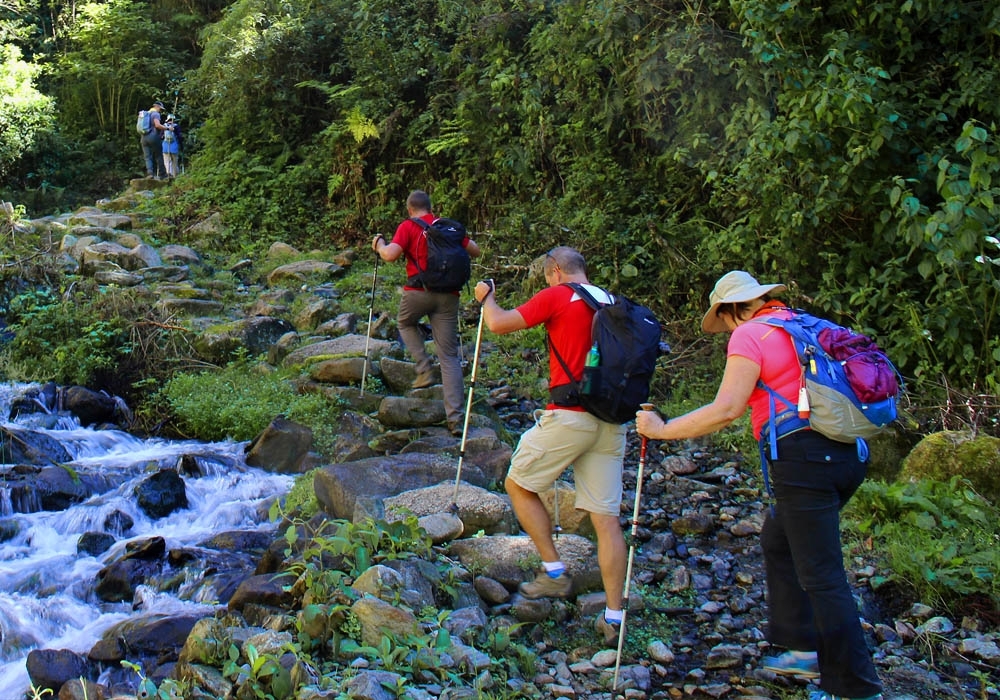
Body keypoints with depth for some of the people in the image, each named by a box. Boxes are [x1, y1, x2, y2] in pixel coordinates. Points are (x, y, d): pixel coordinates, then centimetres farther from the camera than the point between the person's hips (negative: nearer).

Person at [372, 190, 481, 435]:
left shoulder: (408, 227, 0)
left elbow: (390, 255, -12)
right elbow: (475, 251, 15)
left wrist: (379, 244, 10)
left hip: (418, 291, -3)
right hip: (448, 295, 3)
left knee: (405, 323, 32)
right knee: (449, 356, 4)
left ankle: (425, 370, 14)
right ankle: (455, 417, -3)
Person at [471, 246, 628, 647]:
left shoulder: (557, 296, -4)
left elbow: (499, 324, -6)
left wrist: (486, 298, 12)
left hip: (569, 415, -6)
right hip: (611, 422, 6)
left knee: (518, 484, 14)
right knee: (606, 517, 5)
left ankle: (554, 573, 12)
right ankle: (613, 617, 5)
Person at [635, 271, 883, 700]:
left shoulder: (749, 335, -6)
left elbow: (726, 410, -14)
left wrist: (661, 430, -6)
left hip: (805, 458, -9)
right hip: (846, 452, 9)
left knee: (822, 575, -2)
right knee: (778, 541, 24)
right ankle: (805, 649, 28)